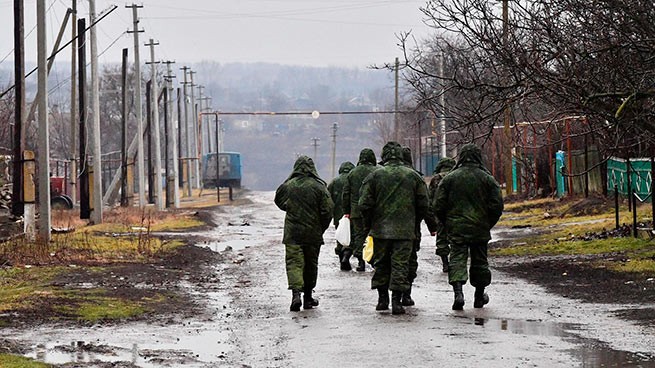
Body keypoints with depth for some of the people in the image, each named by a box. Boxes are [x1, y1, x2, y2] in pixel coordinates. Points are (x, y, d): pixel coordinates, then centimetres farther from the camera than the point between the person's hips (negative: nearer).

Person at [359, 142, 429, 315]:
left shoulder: (374, 176, -3)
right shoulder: (413, 176, 1)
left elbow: (364, 205, -4)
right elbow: (423, 205, 4)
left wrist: (369, 225, 10)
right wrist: (413, 222, 18)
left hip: (380, 229, 0)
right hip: (405, 231, 0)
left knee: (381, 264, 13)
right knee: (400, 265, 1)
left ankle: (382, 299, 17)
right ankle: (396, 301, -4)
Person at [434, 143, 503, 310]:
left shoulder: (449, 178, -2)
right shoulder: (487, 179, -1)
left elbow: (439, 205, -1)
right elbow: (497, 205, -1)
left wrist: (447, 224, 12)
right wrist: (488, 224, 12)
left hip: (456, 228, -1)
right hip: (480, 228, 1)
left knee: (457, 259, -3)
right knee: (479, 261, 13)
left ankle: (458, 292, -24)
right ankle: (479, 296, 25)